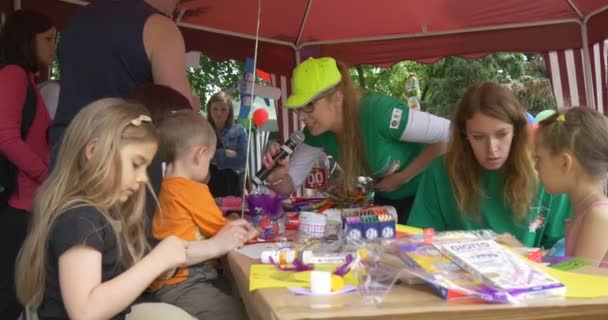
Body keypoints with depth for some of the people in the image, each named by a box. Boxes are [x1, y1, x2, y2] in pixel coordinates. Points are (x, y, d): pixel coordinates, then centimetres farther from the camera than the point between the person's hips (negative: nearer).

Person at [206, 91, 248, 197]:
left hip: (232, 188, 0)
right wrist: (224, 153, -12)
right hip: (208, 188, 1)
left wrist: (214, 158, -9)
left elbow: (242, 160, -9)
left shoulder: (239, 131, 3)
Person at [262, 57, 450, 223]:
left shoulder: (378, 113, -35)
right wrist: (276, 176, -30)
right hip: (387, 200, 6)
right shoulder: (317, 132, -14)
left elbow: (450, 135, -31)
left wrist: (403, 177, -26)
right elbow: (290, 182, -5)